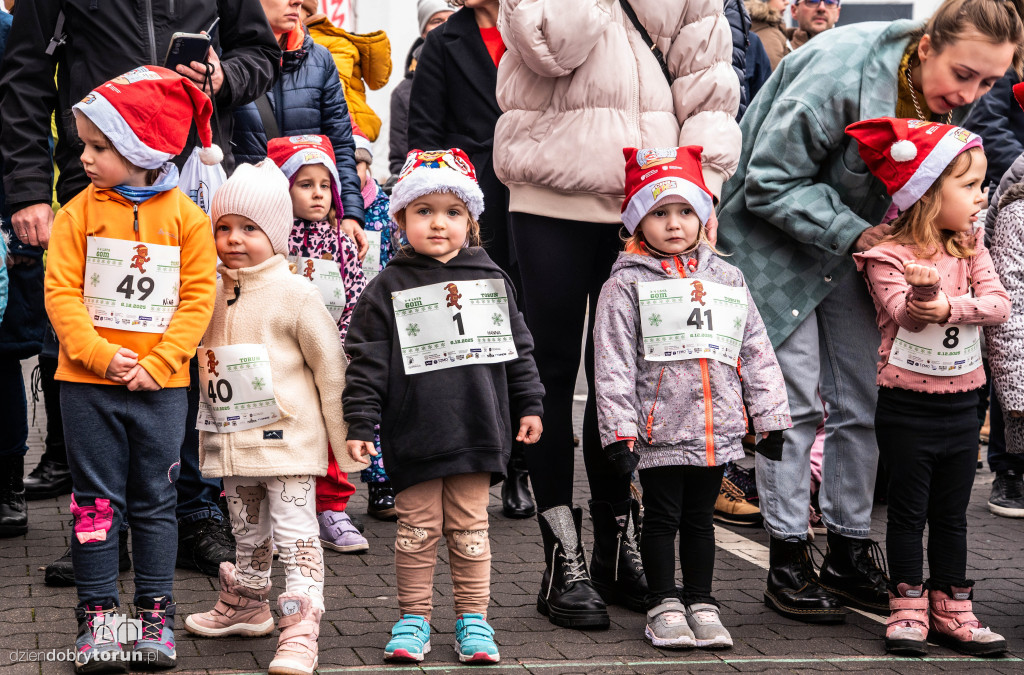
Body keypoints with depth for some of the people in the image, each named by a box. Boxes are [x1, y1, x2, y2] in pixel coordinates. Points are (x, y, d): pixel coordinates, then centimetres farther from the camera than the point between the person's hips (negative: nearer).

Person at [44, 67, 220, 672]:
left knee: (155, 502, 8)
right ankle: (98, 617, 10)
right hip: (88, 382, 0)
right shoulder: (79, 213, 0)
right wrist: (100, 353, -17)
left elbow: (198, 297, -4)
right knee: (97, 501, 3)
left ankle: (155, 615, 17)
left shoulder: (186, 216, -2)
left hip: (160, 384, 0)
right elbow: (61, 292, -5)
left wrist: (158, 363, -13)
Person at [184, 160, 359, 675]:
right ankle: (247, 604, 38)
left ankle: (300, 632, -12)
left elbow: (329, 367, -7)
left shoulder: (294, 294, -10)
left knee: (295, 532, -8)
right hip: (230, 440, 6)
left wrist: (344, 438, -5)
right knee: (247, 530, 21)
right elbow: (198, 355, 22)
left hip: (286, 437, -6)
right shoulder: (211, 294, 8)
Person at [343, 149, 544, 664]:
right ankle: (413, 619, 16)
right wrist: (360, 423, -7)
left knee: (470, 527, 7)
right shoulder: (388, 289, 0)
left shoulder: (492, 280, 8)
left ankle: (472, 618, 17)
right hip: (414, 436, -2)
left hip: (477, 429, 2)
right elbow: (366, 361, -2)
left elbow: (518, 347, 15)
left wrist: (528, 405, 13)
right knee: (418, 528, 4)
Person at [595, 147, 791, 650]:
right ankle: (664, 605, 15)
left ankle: (701, 602, 22)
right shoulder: (627, 284, -3)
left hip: (716, 431, 4)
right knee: (662, 519, 5)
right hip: (659, 431, -3)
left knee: (700, 518, 13)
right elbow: (613, 363, -7)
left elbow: (756, 351, 12)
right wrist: (619, 429, -13)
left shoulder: (726, 279, 9)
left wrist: (770, 416, 8)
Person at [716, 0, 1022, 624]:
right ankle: (789, 563, 1)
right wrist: (854, 235, -28)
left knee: (864, 402, 4)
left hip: (859, 242, 6)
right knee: (795, 400, -8)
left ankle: (850, 555, 15)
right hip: (778, 236, -6)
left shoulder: (956, 98, -11)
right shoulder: (839, 74, -32)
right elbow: (772, 180, -25)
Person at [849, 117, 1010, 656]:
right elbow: (904, 314, -25)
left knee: (951, 514, 12)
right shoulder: (888, 256, -13)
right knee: (908, 511, 5)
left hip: (961, 403, 5)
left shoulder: (971, 246, 3)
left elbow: (999, 304, -8)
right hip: (906, 405, -5)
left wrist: (949, 307, -24)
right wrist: (923, 294, -45)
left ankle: (951, 611, 20)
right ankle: (908, 610, 14)